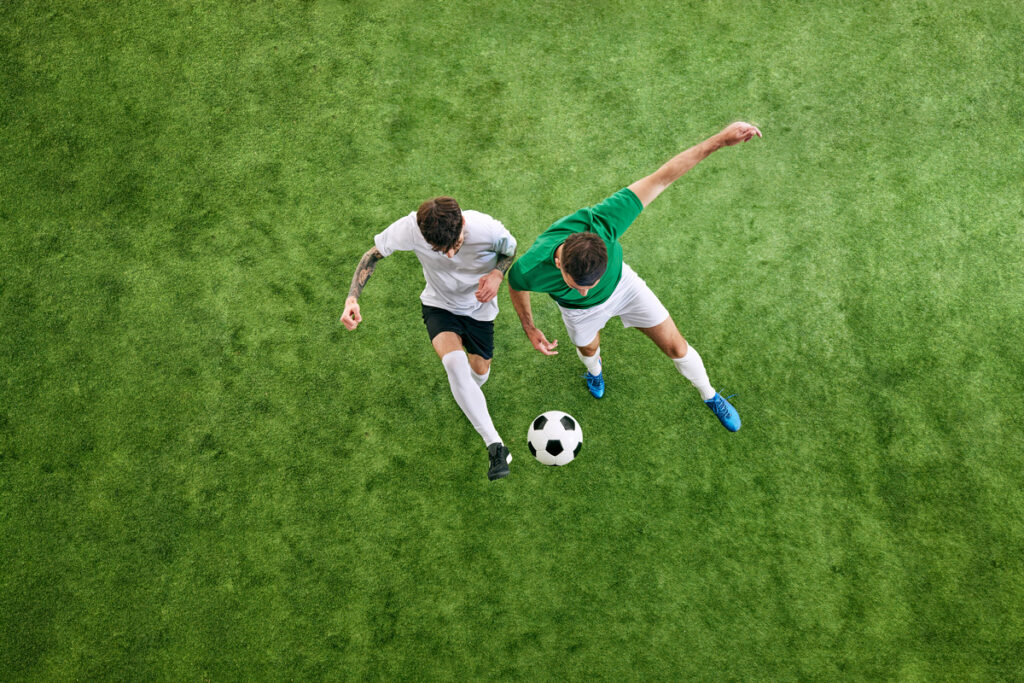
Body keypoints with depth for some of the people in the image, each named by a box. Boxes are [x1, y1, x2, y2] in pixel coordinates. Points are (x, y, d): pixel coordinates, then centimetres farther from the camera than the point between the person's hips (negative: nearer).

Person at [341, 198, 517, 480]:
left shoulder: (488, 230, -33)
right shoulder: (410, 228, -35)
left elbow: (510, 249, -8)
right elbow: (373, 254, -17)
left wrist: (497, 274, -30)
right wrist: (352, 297, -30)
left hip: (479, 306, 1)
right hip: (439, 305, -1)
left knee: (479, 373, 10)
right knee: (455, 363, -27)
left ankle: (469, 398, 52)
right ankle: (496, 447, -24)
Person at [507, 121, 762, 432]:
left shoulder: (601, 221, -48)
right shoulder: (530, 270, -45)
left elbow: (662, 177, -40)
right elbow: (515, 285, -16)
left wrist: (722, 138, -40)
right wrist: (529, 329, -3)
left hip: (622, 284, 0)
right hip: (581, 313, 0)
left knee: (676, 347, 12)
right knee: (589, 349, 32)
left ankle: (710, 396, 44)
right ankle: (594, 369, 73)